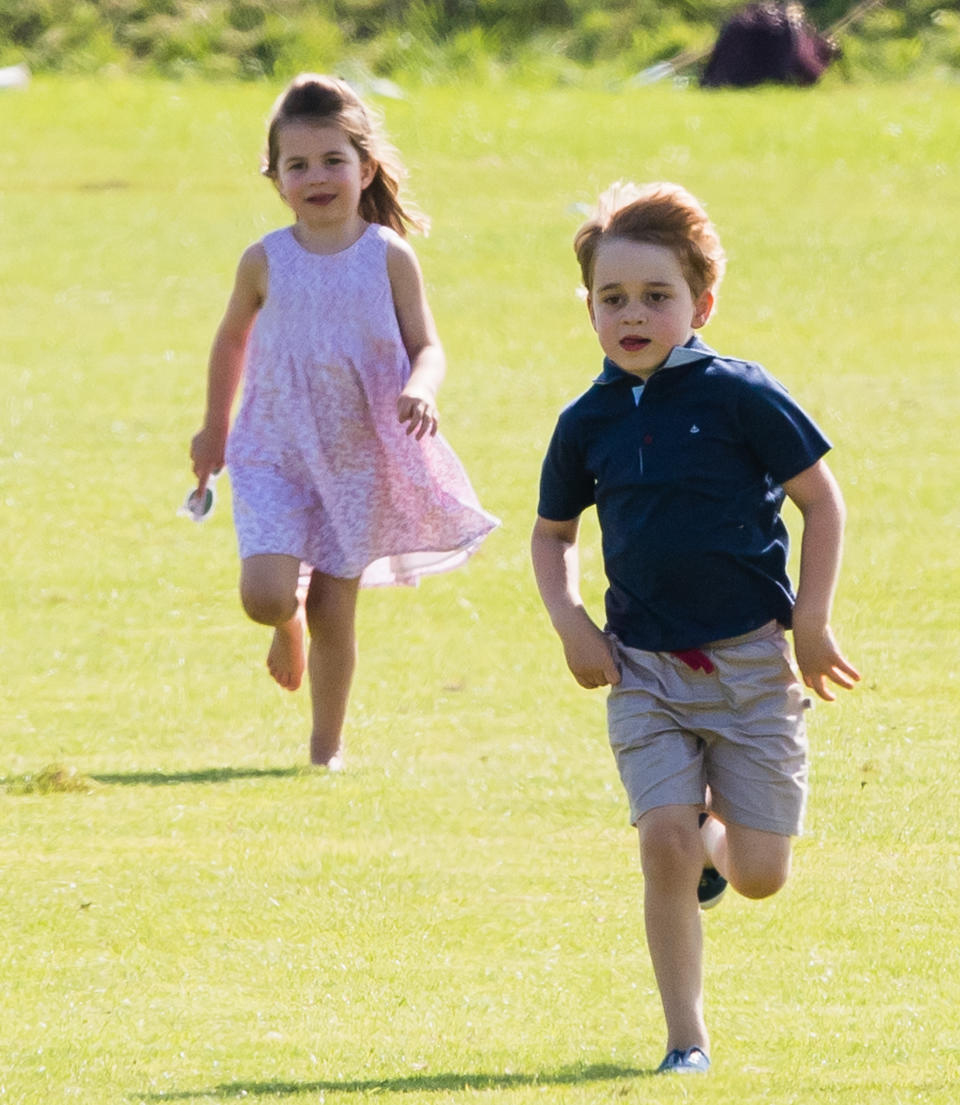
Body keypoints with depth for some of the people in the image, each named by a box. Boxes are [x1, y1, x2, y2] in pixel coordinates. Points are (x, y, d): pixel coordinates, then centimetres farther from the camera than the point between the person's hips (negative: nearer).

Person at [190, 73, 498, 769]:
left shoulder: (389, 257, -6)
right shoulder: (266, 261, -3)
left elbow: (427, 347, -2)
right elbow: (232, 342, 13)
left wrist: (419, 391, -25)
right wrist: (215, 428, 22)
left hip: (359, 456, 0)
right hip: (276, 452, 0)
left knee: (334, 613, 4)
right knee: (265, 595, -15)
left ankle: (327, 746, 20)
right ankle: (289, 622, 23)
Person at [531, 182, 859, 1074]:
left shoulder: (740, 397, -8)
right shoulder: (588, 422, 3)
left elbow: (821, 500, -1)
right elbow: (552, 532, 18)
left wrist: (812, 623, -5)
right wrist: (570, 624, 2)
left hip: (749, 660, -2)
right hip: (644, 667, 2)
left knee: (760, 874, 0)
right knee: (663, 842, -13)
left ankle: (717, 836, 37)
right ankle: (685, 1037, -2)